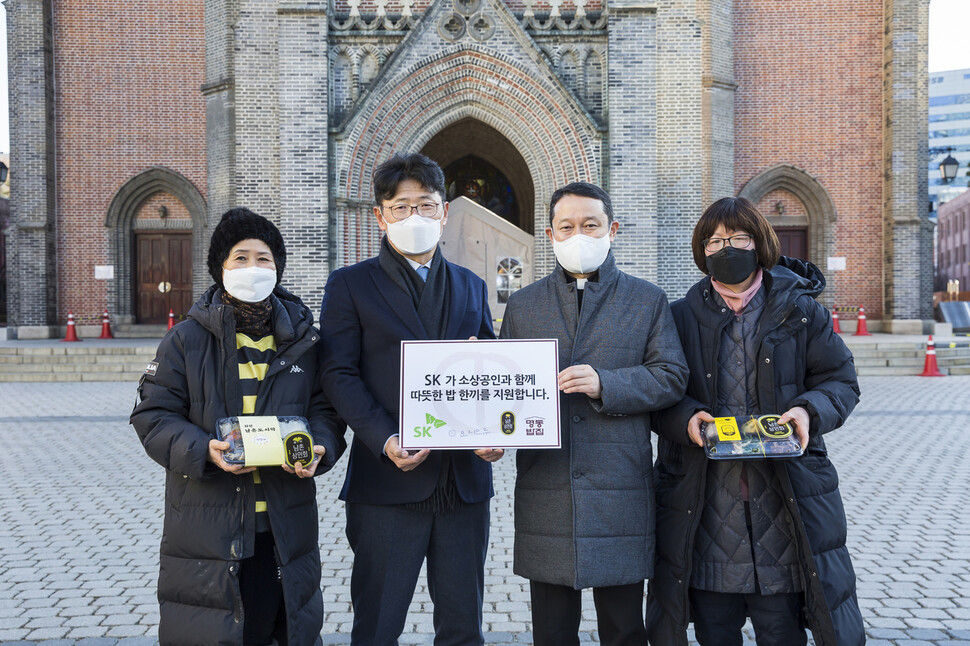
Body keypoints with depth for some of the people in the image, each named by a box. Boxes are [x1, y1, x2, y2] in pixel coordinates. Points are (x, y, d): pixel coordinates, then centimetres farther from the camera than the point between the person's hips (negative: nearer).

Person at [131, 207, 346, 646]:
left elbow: (326, 409, 9)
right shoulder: (187, 339, 2)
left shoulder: (303, 341, 7)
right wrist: (203, 451, -18)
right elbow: (154, 415, -1)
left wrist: (319, 448, -13)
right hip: (207, 524, -1)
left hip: (285, 524, 2)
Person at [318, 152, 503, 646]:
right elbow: (339, 374, -4)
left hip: (464, 480, 4)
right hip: (386, 484, -3)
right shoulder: (350, 285, 3)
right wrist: (384, 440, -18)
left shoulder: (471, 286, 15)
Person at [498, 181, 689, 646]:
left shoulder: (647, 301, 8)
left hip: (621, 491, -1)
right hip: (544, 495, 2)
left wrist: (604, 383, -16)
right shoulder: (523, 305, 13)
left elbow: (671, 377, -1)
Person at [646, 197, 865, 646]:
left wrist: (809, 410, -12)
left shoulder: (799, 311, 6)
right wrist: (686, 417, -14)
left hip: (785, 498, 0)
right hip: (703, 504, 1)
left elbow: (841, 381, 8)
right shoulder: (681, 317, 7)